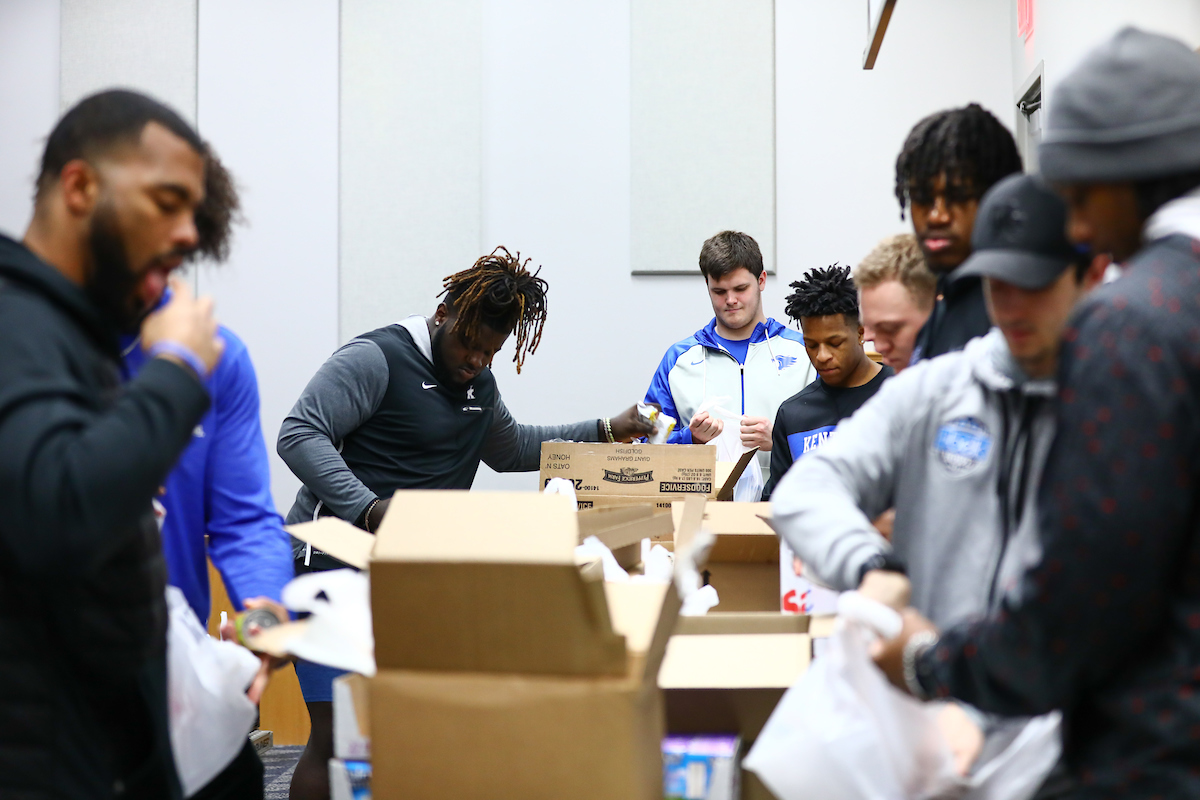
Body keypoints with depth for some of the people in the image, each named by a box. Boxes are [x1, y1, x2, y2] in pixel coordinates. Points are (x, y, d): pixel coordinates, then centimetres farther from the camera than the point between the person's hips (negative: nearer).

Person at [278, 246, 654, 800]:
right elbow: (299, 436, -17)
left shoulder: (479, 383, 18)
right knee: (335, 738, -10)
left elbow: (511, 448, 33)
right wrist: (368, 509, -28)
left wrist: (604, 431, 26)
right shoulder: (376, 358, -10)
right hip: (339, 563, -8)